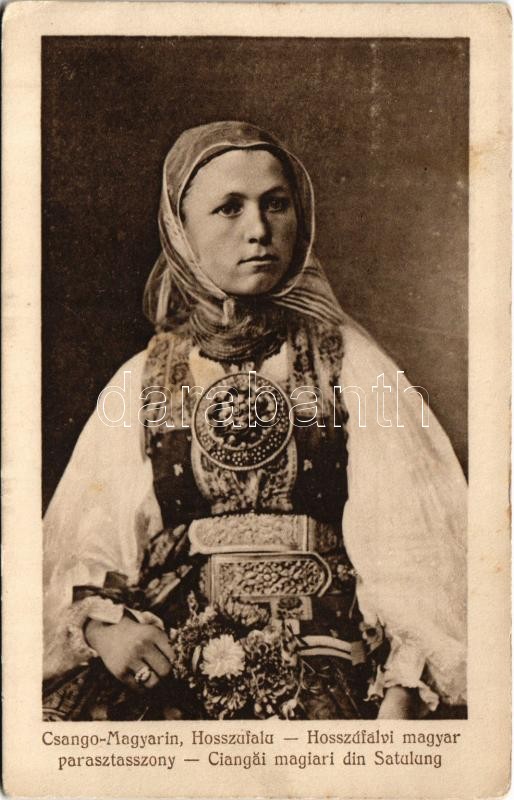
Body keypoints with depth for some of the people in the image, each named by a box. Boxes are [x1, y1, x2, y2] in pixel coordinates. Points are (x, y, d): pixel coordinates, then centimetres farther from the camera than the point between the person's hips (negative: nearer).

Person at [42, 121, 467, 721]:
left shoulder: (345, 361, 6)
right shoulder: (144, 379, 11)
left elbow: (410, 531, -4)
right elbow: (80, 547, 7)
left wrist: (401, 695, -16)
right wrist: (100, 622, -14)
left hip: (318, 646, -1)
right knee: (62, 706, -24)